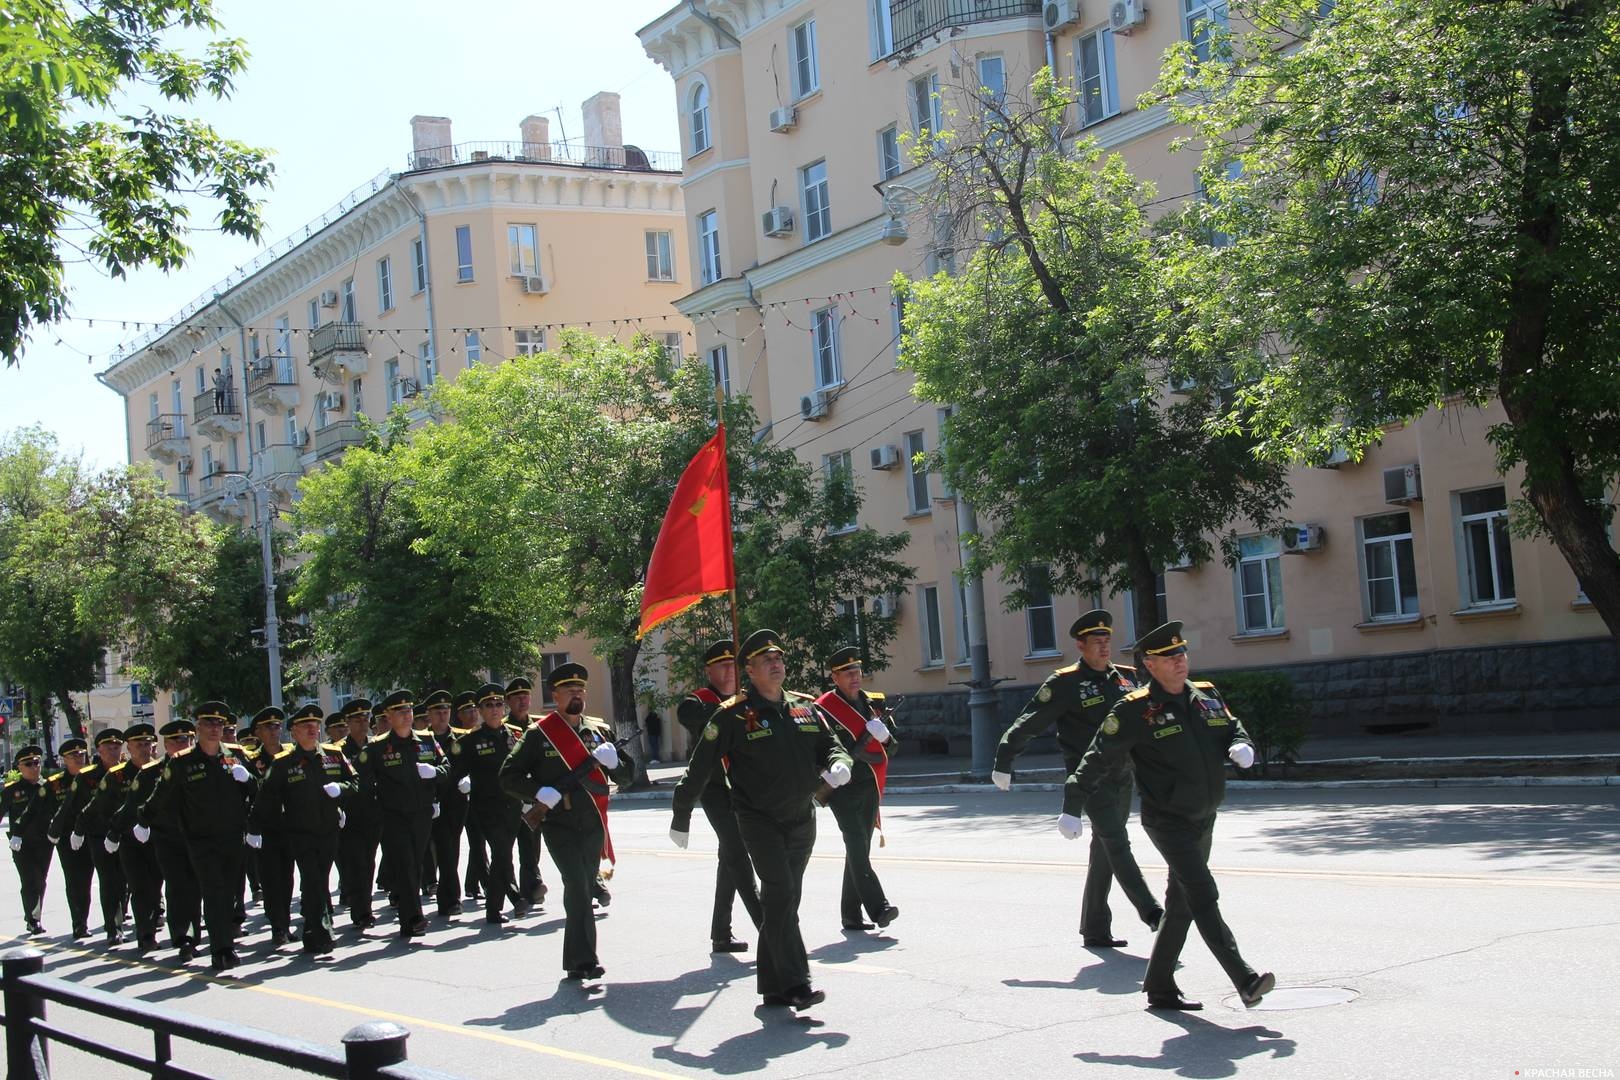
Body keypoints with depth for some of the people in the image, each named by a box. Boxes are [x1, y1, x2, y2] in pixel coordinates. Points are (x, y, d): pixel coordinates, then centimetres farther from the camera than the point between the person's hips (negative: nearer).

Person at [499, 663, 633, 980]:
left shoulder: (601, 729, 10)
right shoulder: (539, 734, -2)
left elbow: (628, 775, 11)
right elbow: (509, 776, -2)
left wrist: (613, 760, -11)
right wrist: (539, 792, -18)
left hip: (593, 823, 5)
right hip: (558, 823, -4)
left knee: (583, 890, 11)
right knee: (577, 886, -17)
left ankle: (574, 961, 22)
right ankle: (585, 961, -17)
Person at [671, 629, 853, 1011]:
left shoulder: (805, 710, 10)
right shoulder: (734, 715, -7)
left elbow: (830, 746, 15)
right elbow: (700, 767, -5)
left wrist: (838, 764, -10)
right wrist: (680, 817, -3)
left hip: (802, 820, 6)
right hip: (759, 821, -6)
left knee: (783, 901, 10)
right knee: (780, 895, -16)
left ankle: (773, 986, 18)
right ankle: (795, 985, -18)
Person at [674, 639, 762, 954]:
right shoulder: (700, 700, -3)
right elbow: (685, 714, -27)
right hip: (714, 787, -7)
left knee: (731, 857, 11)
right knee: (737, 853, -15)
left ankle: (721, 934, 19)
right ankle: (765, 924, -20)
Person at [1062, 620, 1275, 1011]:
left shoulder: (1206, 696, 7)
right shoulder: (1135, 710, -12)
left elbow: (1233, 728, 18)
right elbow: (1099, 759, -11)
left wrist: (1242, 747, -7)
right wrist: (1072, 808, -15)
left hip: (1204, 819, 7)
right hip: (1167, 821, -7)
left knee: (1182, 904, 13)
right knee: (1203, 896, -18)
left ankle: (1160, 987, 24)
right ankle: (1245, 981, -23)